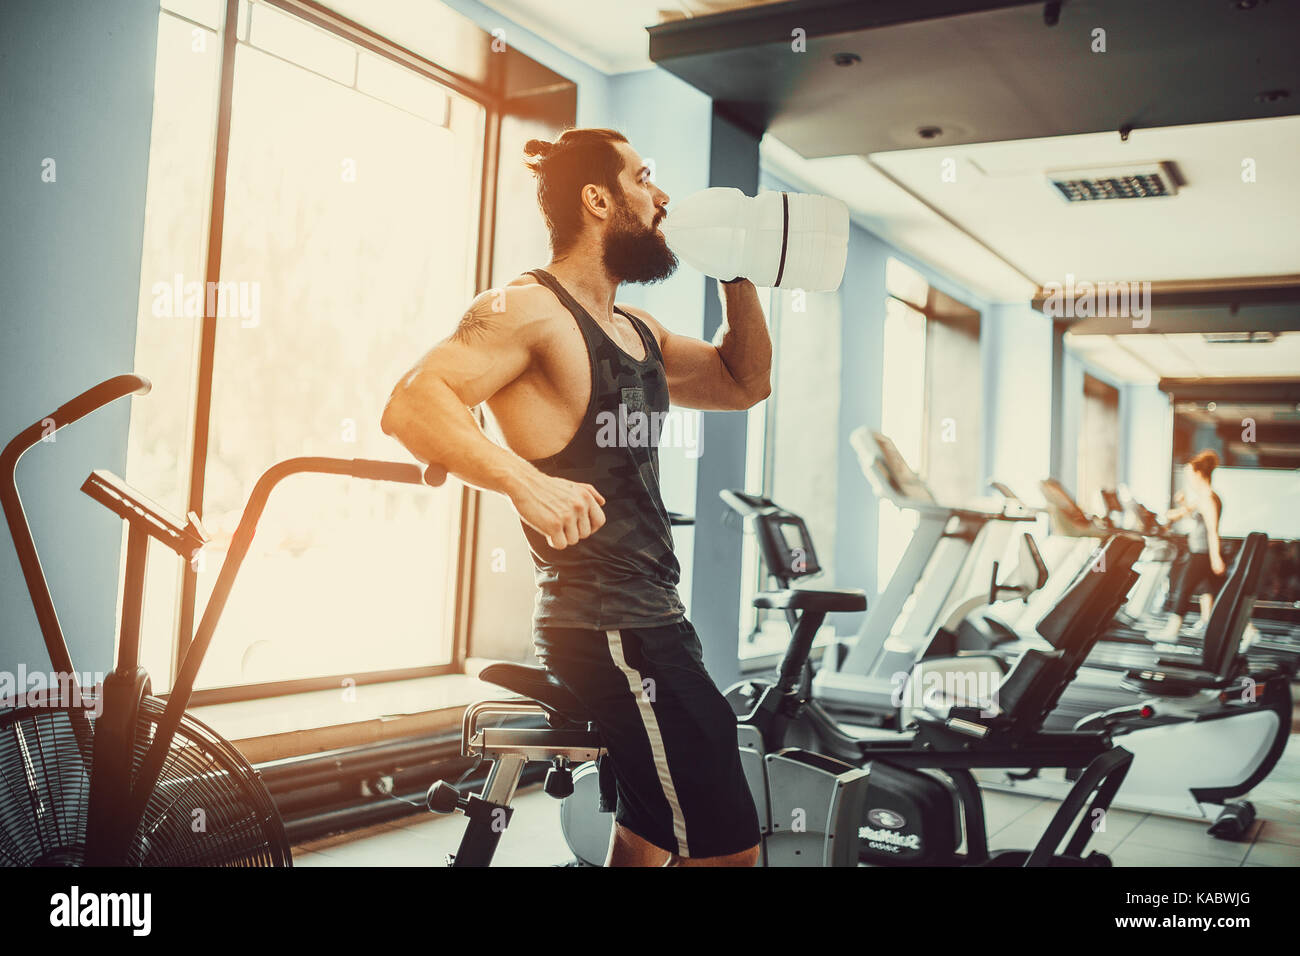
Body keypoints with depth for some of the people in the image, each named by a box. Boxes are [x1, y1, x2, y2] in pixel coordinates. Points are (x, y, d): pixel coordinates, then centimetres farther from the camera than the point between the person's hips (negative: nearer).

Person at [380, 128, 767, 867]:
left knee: (650, 845, 24)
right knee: (728, 851, -9)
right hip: (605, 632, -10)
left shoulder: (638, 331, 17)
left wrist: (738, 277, 14)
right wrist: (527, 482, -39)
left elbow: (744, 383, 27)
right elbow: (413, 404, -25)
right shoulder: (530, 309, -11)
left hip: (652, 622, 10)